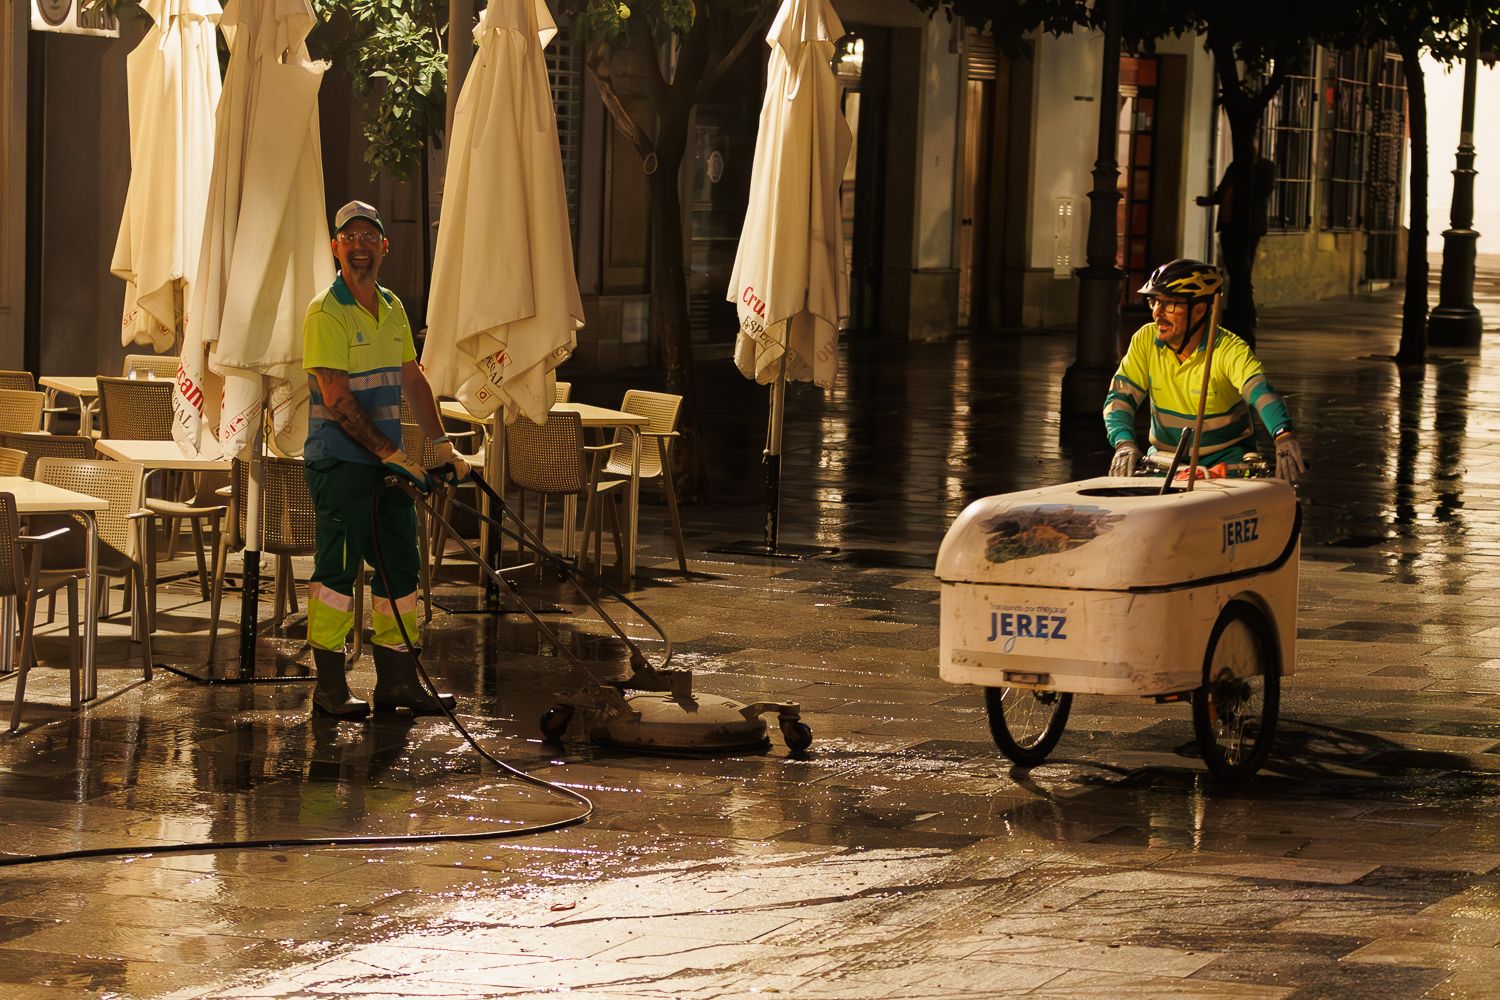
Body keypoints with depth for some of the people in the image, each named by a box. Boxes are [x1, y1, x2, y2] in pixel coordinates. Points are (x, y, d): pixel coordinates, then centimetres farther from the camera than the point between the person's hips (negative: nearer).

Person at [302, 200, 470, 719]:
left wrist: (442, 444, 11)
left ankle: (397, 680, 15)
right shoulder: (326, 313, -12)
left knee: (400, 564, 8)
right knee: (339, 568, -5)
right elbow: (336, 399, -18)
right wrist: (392, 454, -19)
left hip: (388, 462, 8)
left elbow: (413, 380, 19)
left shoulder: (392, 308, 12)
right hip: (339, 461, -8)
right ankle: (329, 686, 2)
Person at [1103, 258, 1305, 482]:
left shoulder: (1230, 350, -18)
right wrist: (1124, 443, -31)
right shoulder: (1145, 340, -5)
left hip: (1226, 455, -4)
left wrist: (1283, 436, -57)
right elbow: (1120, 396, -8)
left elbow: (1259, 390, -36)